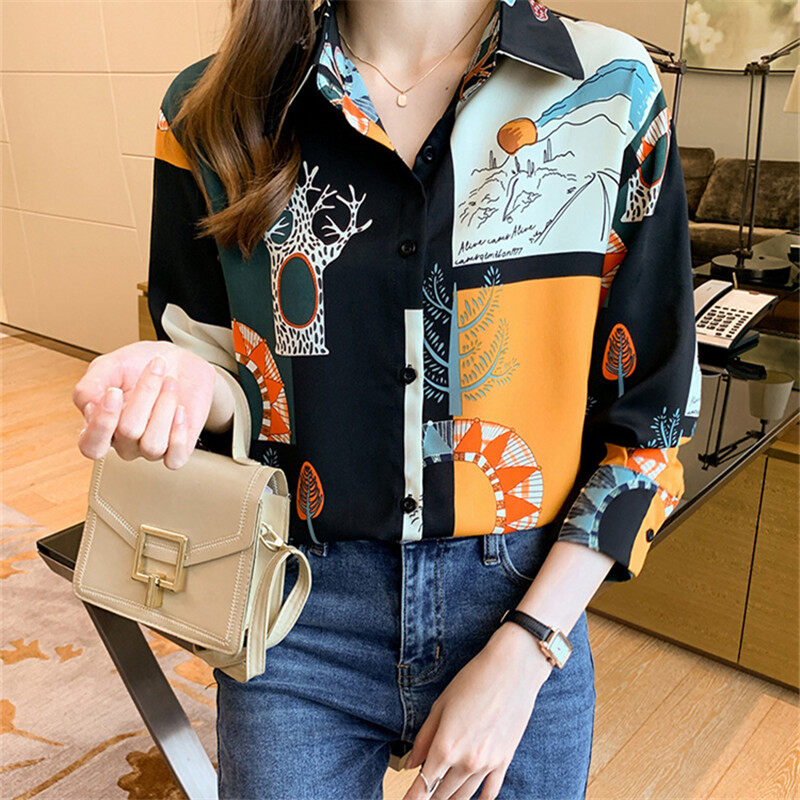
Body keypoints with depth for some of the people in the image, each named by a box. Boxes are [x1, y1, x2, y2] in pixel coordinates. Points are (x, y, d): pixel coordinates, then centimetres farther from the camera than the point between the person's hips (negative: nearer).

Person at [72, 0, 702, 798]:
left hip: (528, 598, 1)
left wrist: (523, 652, -10)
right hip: (297, 612, 1)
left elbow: (651, 412, -5)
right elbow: (211, 355, 3)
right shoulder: (215, 109, -4)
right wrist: (190, 385, -22)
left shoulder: (612, 95, -8)